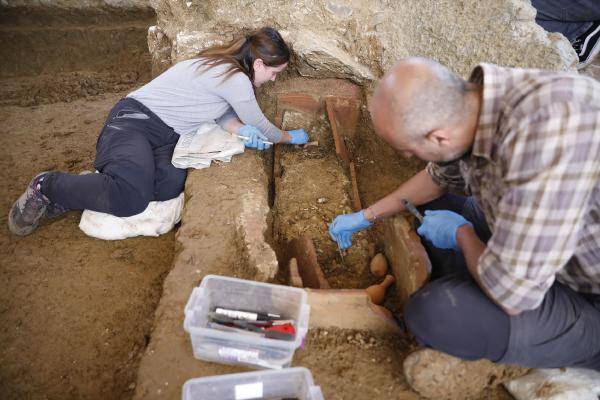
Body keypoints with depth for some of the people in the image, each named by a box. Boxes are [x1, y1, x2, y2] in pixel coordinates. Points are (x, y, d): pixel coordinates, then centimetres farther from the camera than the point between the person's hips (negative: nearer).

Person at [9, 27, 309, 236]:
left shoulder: (225, 64, 13)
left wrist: (240, 129, 1)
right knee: (131, 199, -34)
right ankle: (48, 186, -5)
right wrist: (291, 137, 14)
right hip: (134, 120, -10)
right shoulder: (236, 79, -15)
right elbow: (262, 127, -4)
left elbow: (219, 110, 20)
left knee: (170, 187, -21)